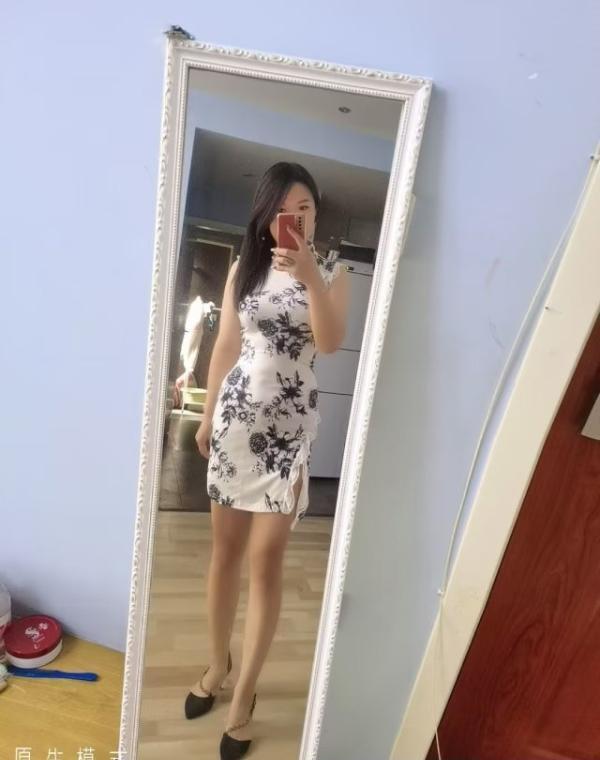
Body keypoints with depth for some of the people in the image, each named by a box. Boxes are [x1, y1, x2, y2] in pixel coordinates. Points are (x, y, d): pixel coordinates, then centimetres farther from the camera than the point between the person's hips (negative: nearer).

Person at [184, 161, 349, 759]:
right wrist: (207, 414, 11)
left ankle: (244, 694, 22)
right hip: (236, 414, 3)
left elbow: (330, 342, -13)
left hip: (290, 424, -2)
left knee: (265, 559, 1)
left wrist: (309, 276, -23)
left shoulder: (332, 273, 2)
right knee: (225, 547, 13)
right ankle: (218, 662, 37)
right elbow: (225, 345, 9)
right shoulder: (243, 267, 7)